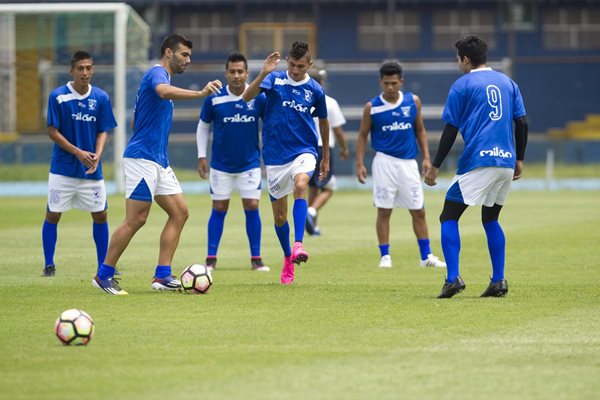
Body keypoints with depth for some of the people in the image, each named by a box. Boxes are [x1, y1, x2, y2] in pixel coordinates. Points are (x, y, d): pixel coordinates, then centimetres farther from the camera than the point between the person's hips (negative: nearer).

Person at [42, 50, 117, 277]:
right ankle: (49, 265, 10)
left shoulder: (101, 98, 0)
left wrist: (97, 156, -15)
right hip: (63, 168, -2)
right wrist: (78, 152, -16)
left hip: (92, 170, 2)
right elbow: (52, 131, -7)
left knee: (100, 215, 3)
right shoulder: (58, 96, -7)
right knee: (53, 214, -1)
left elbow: (103, 131, 4)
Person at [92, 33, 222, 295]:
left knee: (179, 212, 4)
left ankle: (162, 276, 3)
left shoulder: (159, 75, 21)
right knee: (136, 219, -9)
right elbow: (164, 91, -37)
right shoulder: (157, 73, -10)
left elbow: (135, 122, 27)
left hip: (158, 161, 10)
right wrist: (200, 93, -49)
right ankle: (104, 275, -1)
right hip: (142, 158, -10)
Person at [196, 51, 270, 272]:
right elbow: (203, 126, 4)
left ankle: (256, 259, 5)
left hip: (250, 163, 0)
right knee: (219, 209, 3)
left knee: (252, 207, -3)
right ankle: (211, 259, 10)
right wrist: (201, 156, 1)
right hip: (221, 164, 0)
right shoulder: (214, 99, -9)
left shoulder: (259, 98, -8)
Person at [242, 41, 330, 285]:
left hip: (303, 151, -1)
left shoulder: (315, 90, 1)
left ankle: (298, 245, -39)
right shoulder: (275, 79, -3)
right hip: (275, 155, 1)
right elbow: (246, 97, -17)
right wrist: (264, 73, -30)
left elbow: (323, 122, 15)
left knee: (300, 186, -34)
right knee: (279, 216, 6)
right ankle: (287, 259, 29)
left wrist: (326, 158, 20)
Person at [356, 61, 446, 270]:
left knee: (418, 211, 5)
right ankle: (385, 256, 6)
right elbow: (363, 135, 4)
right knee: (384, 211, -2)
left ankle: (426, 256, 12)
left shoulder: (413, 101, 3)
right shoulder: (372, 107, -3)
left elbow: (420, 130, 12)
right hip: (385, 161, -2)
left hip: (408, 162, 2)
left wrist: (426, 157, 5)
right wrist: (360, 164, -3)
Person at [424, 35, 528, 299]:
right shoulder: (507, 82, 14)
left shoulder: (462, 86, 0)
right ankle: (498, 281, 10)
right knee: (490, 220, 20)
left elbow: (450, 131, -3)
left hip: (477, 161, -6)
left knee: (449, 218, 2)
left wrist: (435, 167, 1)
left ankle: (453, 278, -13)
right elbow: (522, 122, 11)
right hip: (506, 161, 6)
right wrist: (519, 159, 19)